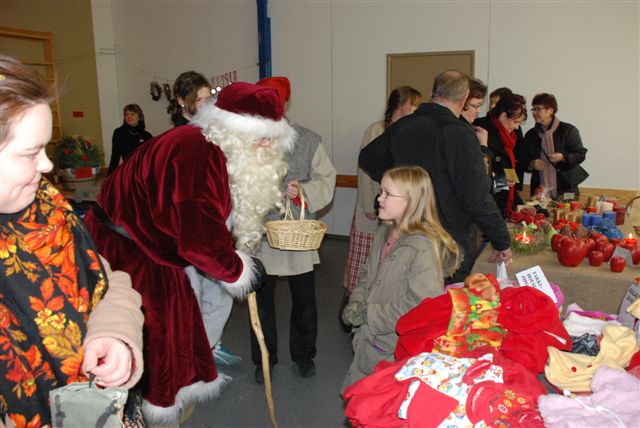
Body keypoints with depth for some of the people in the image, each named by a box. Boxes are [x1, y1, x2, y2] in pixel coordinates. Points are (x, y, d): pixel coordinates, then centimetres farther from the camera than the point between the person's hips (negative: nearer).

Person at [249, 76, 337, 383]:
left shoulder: (308, 141, -3)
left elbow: (326, 179, -1)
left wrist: (304, 191, -19)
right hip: (260, 234, 0)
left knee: (304, 299, 13)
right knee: (262, 300, 13)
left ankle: (303, 354, 37)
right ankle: (264, 359, 33)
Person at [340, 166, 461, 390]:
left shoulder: (423, 248, -23)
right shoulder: (384, 233, 5)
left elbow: (422, 305, -28)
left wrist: (369, 314, -22)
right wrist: (356, 303, -4)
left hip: (396, 354, -8)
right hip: (368, 342, 8)